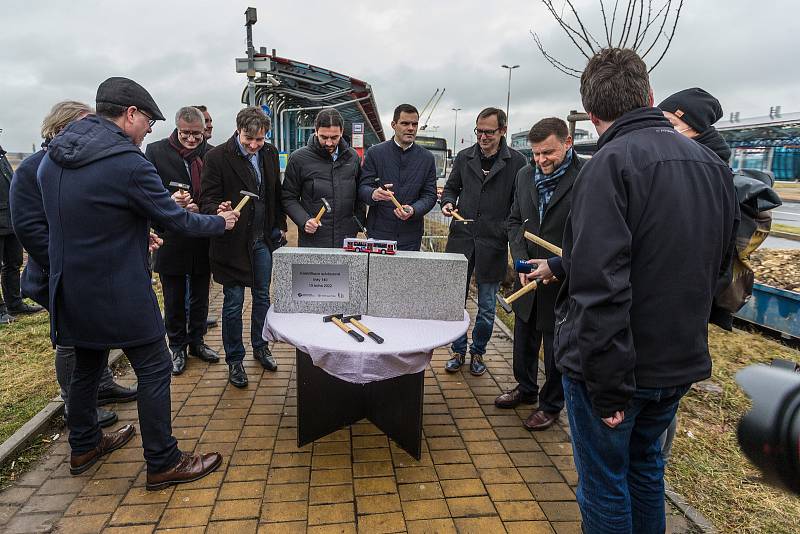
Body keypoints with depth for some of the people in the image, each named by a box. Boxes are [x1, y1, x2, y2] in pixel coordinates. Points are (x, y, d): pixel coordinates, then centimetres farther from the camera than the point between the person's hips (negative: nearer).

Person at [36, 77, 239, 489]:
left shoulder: (53, 156, 5)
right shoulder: (128, 163, -20)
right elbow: (175, 219, -12)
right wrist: (220, 222, 5)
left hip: (70, 287, 9)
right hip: (118, 292, -8)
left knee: (86, 366, 23)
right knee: (154, 369, 3)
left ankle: (84, 446, 41)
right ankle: (163, 463, 13)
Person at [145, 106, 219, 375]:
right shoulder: (156, 151, -5)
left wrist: (201, 209, -17)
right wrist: (170, 201, -26)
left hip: (203, 239, 2)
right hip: (171, 239, -2)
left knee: (200, 296, 16)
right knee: (174, 300, 10)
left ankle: (197, 341, 34)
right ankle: (178, 347, 27)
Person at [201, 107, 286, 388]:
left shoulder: (270, 153, 4)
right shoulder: (217, 157, -12)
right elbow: (208, 199, -11)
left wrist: (280, 225, 11)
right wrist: (218, 210, -33)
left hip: (263, 239, 5)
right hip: (233, 241, -5)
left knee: (263, 296, 15)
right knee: (234, 302, 3)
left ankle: (260, 346, 35)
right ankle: (234, 360, 19)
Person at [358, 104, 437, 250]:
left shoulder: (427, 158, 6)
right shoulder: (375, 153, 1)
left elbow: (430, 195, 4)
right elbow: (362, 189, -2)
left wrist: (413, 210, -17)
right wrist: (373, 194, -27)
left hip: (411, 235, 1)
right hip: (379, 232, -1)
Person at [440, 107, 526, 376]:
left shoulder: (516, 162, -3)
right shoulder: (464, 157, 7)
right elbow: (451, 188, 18)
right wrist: (447, 202, -4)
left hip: (493, 243, -2)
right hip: (461, 239, 3)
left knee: (486, 308, 10)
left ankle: (477, 353, 29)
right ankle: (458, 351, 26)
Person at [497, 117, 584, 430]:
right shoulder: (525, 175, 3)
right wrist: (522, 260, -5)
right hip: (529, 277, 6)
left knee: (557, 347, 11)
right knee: (524, 340, 21)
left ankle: (552, 404, 33)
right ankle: (526, 388, 45)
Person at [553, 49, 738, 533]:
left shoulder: (612, 163, -19)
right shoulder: (714, 165, 6)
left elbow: (600, 286, -26)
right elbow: (720, 271, 15)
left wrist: (608, 388, -19)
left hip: (614, 365, -7)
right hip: (681, 362, 8)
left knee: (604, 484, 10)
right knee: (645, 465, 25)